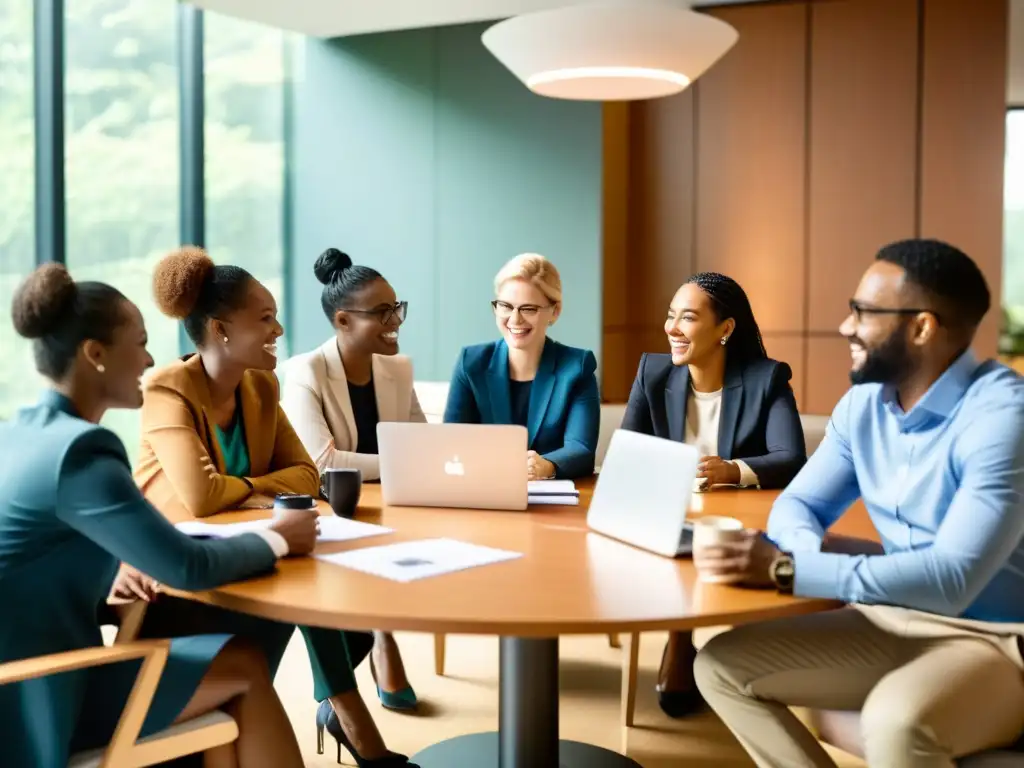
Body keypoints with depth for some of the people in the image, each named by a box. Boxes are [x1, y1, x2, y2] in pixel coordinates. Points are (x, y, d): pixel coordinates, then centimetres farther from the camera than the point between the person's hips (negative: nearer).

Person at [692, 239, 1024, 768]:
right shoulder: (863, 404, 2)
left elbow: (951, 579, -30)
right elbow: (799, 503, 7)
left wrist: (788, 570, -33)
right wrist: (809, 555, -18)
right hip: (895, 625, 7)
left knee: (897, 722, -38)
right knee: (721, 665, -3)